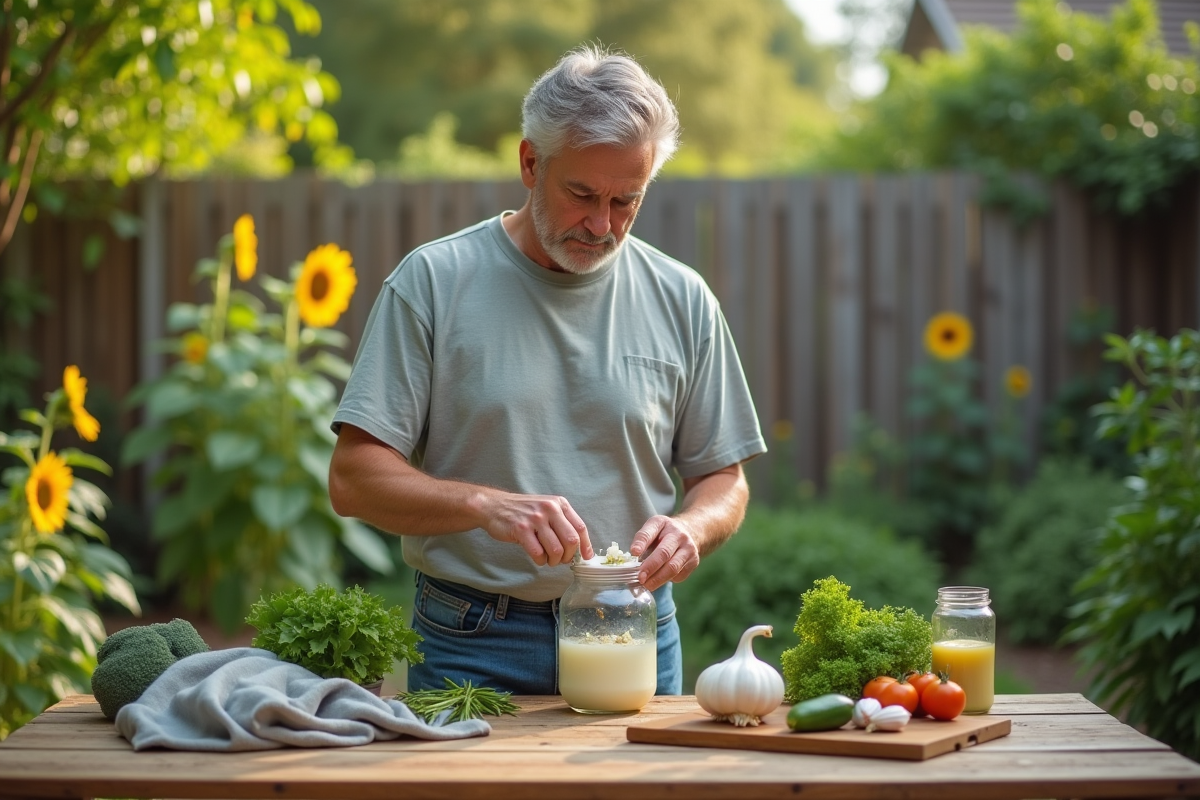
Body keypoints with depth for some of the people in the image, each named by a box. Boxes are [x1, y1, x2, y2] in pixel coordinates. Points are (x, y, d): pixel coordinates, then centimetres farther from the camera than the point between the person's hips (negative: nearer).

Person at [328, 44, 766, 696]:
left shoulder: (681, 300, 2)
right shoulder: (433, 281, -6)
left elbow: (723, 480, 9)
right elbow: (354, 478, -11)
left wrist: (691, 528, -14)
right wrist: (484, 505, -27)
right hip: (471, 647, -2)